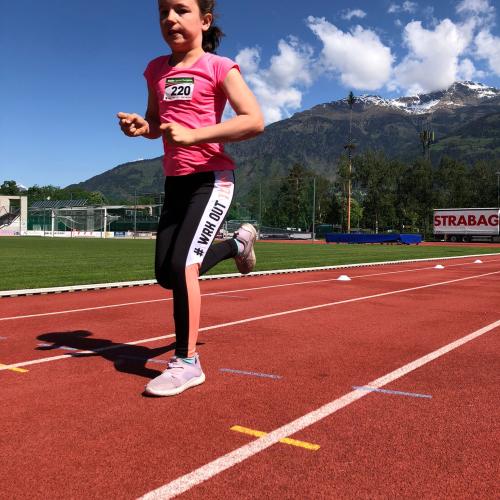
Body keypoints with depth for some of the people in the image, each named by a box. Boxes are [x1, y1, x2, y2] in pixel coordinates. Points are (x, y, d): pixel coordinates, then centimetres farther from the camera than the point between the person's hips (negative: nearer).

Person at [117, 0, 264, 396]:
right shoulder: (156, 70, 12)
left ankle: (187, 363, -3)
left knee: (182, 265, -18)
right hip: (175, 181, 7)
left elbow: (255, 121, -16)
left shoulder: (218, 67, -6)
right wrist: (139, 126, -2)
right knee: (166, 274, 9)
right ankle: (237, 244, 33)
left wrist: (193, 135, -24)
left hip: (211, 179, -7)